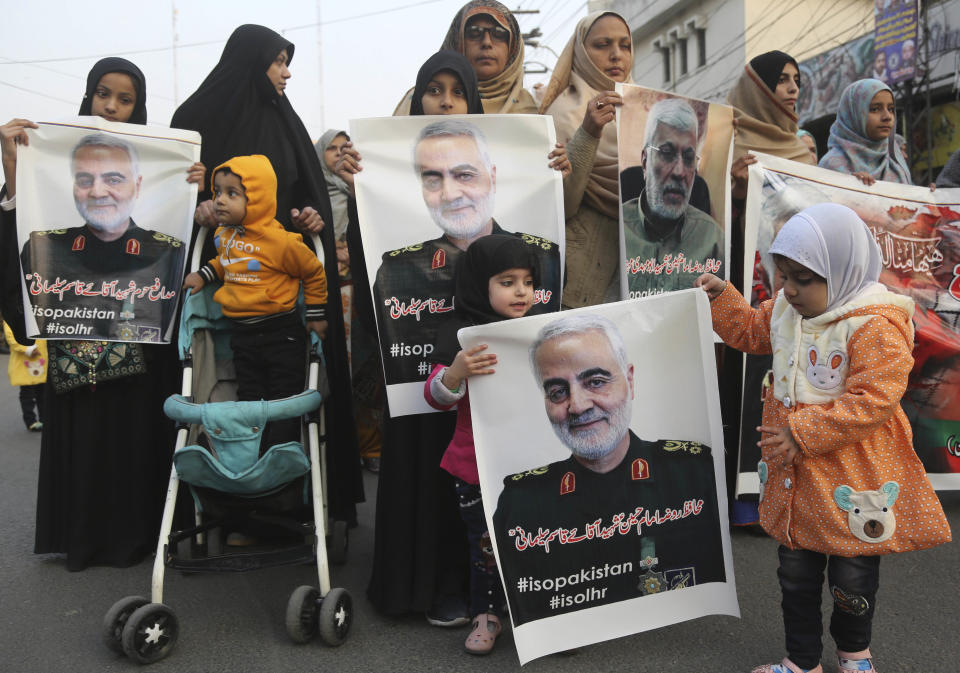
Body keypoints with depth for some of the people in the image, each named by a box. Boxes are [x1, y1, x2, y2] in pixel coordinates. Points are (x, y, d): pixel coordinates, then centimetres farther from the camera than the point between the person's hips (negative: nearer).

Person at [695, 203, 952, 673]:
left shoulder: (876, 327, -22)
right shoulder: (786, 308, 1)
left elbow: (870, 401, -26)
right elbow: (750, 331, 20)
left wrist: (801, 434, -25)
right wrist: (721, 297, 5)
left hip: (852, 481, -6)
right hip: (795, 480, 6)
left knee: (852, 580, 15)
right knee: (796, 575, 17)